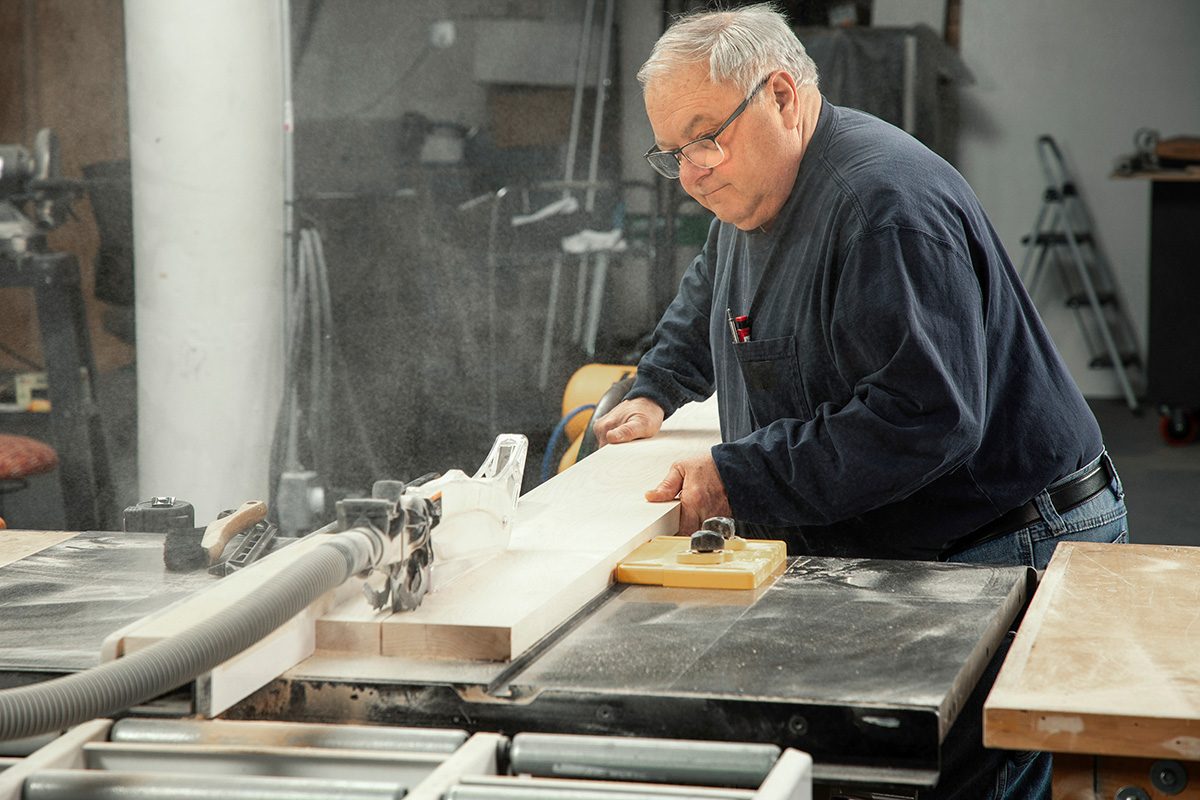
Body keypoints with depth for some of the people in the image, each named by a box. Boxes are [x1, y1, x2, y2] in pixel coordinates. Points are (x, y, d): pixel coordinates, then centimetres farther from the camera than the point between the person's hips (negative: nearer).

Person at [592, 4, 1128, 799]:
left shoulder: (886, 203, -22)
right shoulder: (752, 195, 12)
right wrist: (655, 390, 23)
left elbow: (924, 416, -30)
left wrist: (741, 478, -25)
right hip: (890, 555, 10)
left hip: (1007, 551, -10)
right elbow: (709, 296, 37)